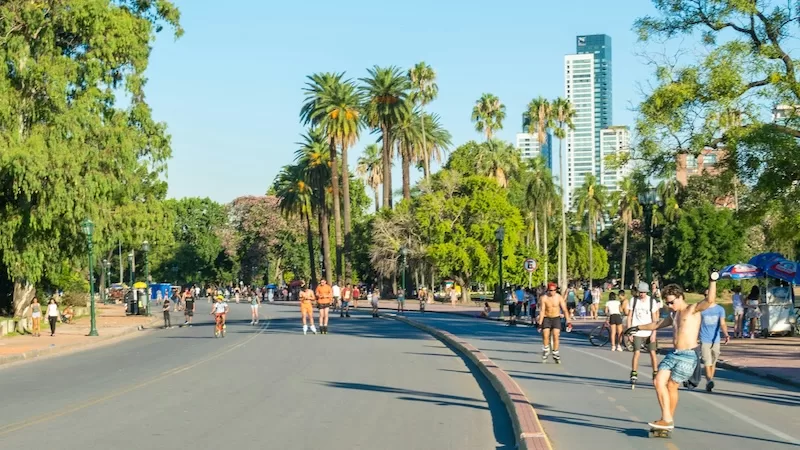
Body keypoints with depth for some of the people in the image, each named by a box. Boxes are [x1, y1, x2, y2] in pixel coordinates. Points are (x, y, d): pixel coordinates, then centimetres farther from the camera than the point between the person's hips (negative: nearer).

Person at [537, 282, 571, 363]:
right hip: (546, 318, -1)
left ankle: (555, 354, 2)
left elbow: (565, 310, -9)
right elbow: (542, 311, -14)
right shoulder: (544, 298, -13)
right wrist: (540, 323, -18)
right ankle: (546, 350, 10)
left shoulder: (559, 297, -10)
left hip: (556, 318, 1)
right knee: (545, 335, -16)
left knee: (556, 336, -11)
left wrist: (568, 322, -15)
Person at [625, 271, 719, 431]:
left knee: (671, 386, -3)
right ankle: (666, 419, 8)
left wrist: (712, 281, -36)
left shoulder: (692, 310, -6)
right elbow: (657, 324, 34)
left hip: (687, 356, -8)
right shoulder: (673, 315, 18)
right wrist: (638, 327, 43)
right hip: (673, 354, 8)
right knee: (658, 382, 1)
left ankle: (669, 420, 9)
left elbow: (710, 300, -24)